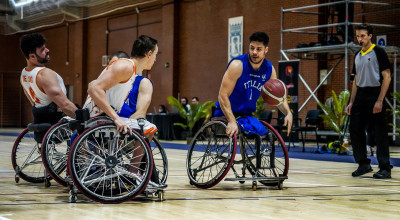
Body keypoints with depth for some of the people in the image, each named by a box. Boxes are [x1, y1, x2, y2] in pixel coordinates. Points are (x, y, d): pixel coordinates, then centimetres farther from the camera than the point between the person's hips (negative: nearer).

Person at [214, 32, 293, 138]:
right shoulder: (238, 65, -19)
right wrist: (231, 121, -32)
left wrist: (288, 113, -7)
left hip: (247, 115, 7)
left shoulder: (269, 69, 1)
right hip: (226, 114, -7)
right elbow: (223, 96, -22)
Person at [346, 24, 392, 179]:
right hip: (360, 96, 7)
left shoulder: (378, 52, -5)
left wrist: (379, 101, -16)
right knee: (355, 130, 4)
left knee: (380, 133, -4)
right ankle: (364, 164, 16)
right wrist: (351, 102, 15)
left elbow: (387, 77, -10)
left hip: (374, 94, -7)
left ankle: (385, 168, 2)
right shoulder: (357, 56, 15)